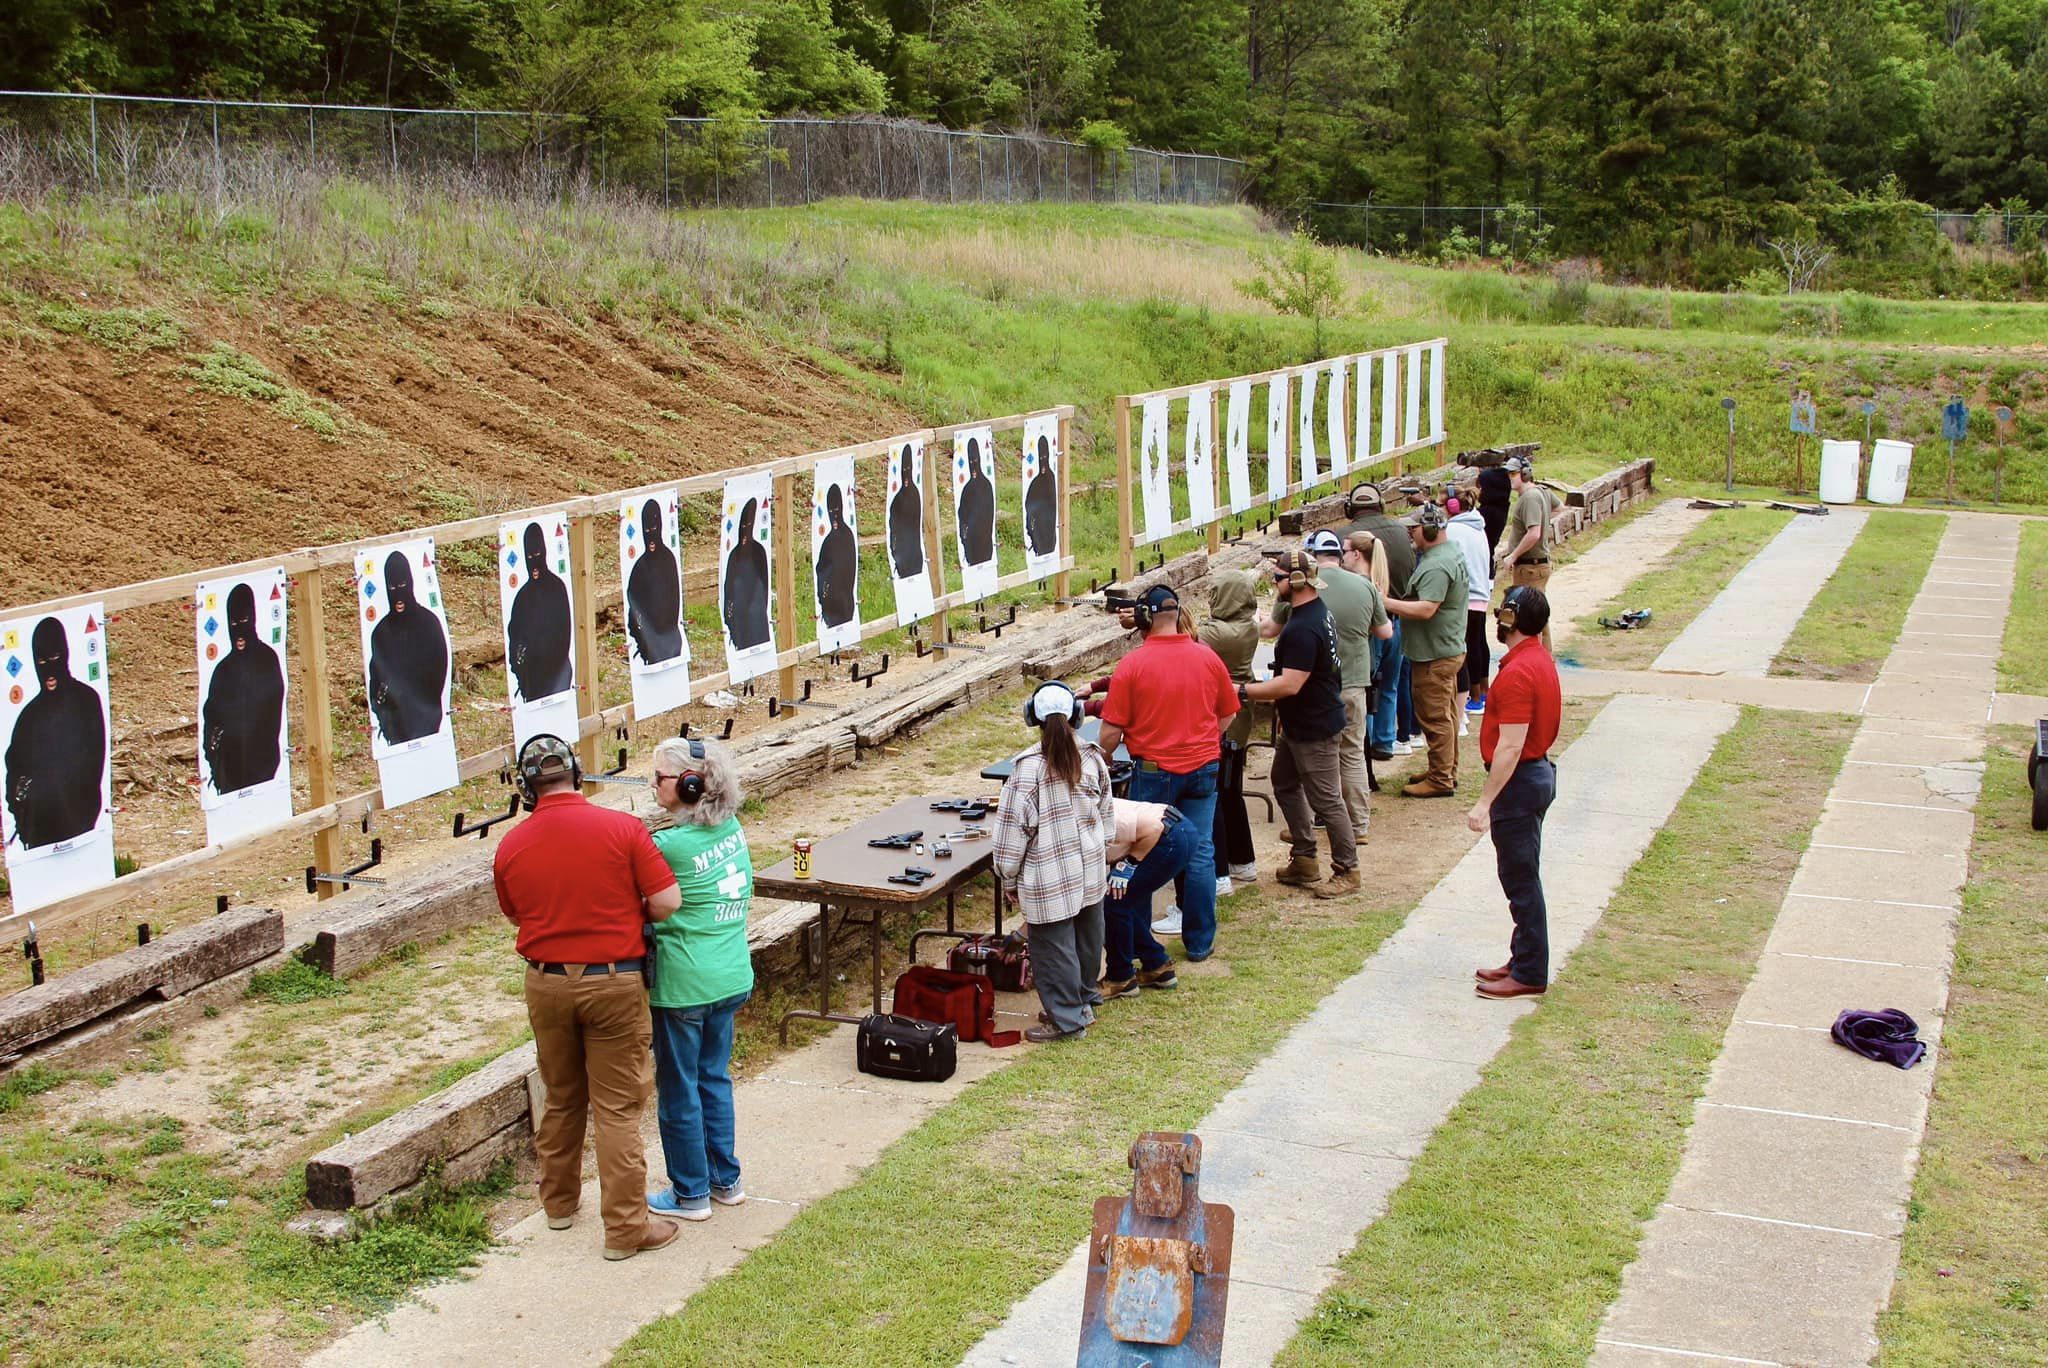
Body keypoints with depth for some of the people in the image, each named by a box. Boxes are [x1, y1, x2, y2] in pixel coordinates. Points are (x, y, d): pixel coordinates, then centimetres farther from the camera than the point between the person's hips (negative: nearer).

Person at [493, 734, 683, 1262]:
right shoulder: (622, 828, -13)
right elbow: (668, 902, -14)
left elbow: (515, 914, 12)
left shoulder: (510, 847, -2)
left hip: (546, 985, 3)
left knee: (561, 1099, 21)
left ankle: (559, 1203, 35)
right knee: (617, 1108, 2)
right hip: (614, 982, -3)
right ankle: (626, 1227, 5)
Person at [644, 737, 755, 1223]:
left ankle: (690, 1194, 20)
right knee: (715, 1078, 21)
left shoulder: (670, 846, -21)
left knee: (679, 1091, 8)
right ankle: (725, 1180, 31)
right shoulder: (733, 830, 1)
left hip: (684, 986, -7)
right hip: (733, 977, 7)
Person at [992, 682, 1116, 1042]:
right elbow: (1106, 813, 12)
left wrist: (1009, 878, -2)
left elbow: (1015, 825, -13)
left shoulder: (1029, 766, -16)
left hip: (1050, 876, -6)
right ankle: (1083, 998, 35)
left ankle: (1066, 1017, 10)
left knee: (1053, 944, 4)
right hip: (1091, 869, 6)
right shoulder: (1092, 758, 0)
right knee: (1086, 934, 19)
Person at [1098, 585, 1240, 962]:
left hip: (1154, 771, -3)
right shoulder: (1208, 658, -1)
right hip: (1203, 769, 3)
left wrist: (1102, 759, 8)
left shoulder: (1131, 665, -13)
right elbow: (1227, 715, 10)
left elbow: (1112, 732, -11)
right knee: (1200, 853, 9)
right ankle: (1199, 942, 14)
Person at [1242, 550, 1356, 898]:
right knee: (1285, 785, 19)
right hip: (1298, 723, 11)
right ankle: (1304, 860, 27)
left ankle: (1347, 871, 11)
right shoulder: (1316, 609, 6)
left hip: (1314, 728, -11)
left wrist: (1242, 691, -25)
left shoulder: (1303, 629, -28)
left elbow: (1290, 685, -31)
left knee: (1326, 799, -1)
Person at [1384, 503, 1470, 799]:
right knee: (1445, 714, 18)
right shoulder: (1451, 553, 12)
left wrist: (1386, 603, -26)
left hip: (1435, 655, -11)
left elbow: (1426, 609, -31)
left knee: (1434, 717, -5)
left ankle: (1440, 780, 0)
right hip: (1447, 649, 11)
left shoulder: (1437, 566, -24)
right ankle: (1447, 771, 29)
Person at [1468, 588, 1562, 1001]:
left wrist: (1485, 801, -25)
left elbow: (1510, 746, -26)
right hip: (1537, 770, 10)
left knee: (1521, 880, -2)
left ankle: (1529, 975, 6)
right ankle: (1524, 961, 26)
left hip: (1519, 781, -10)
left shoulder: (1517, 673, -23)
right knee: (1522, 877, 17)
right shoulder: (1540, 659, 9)